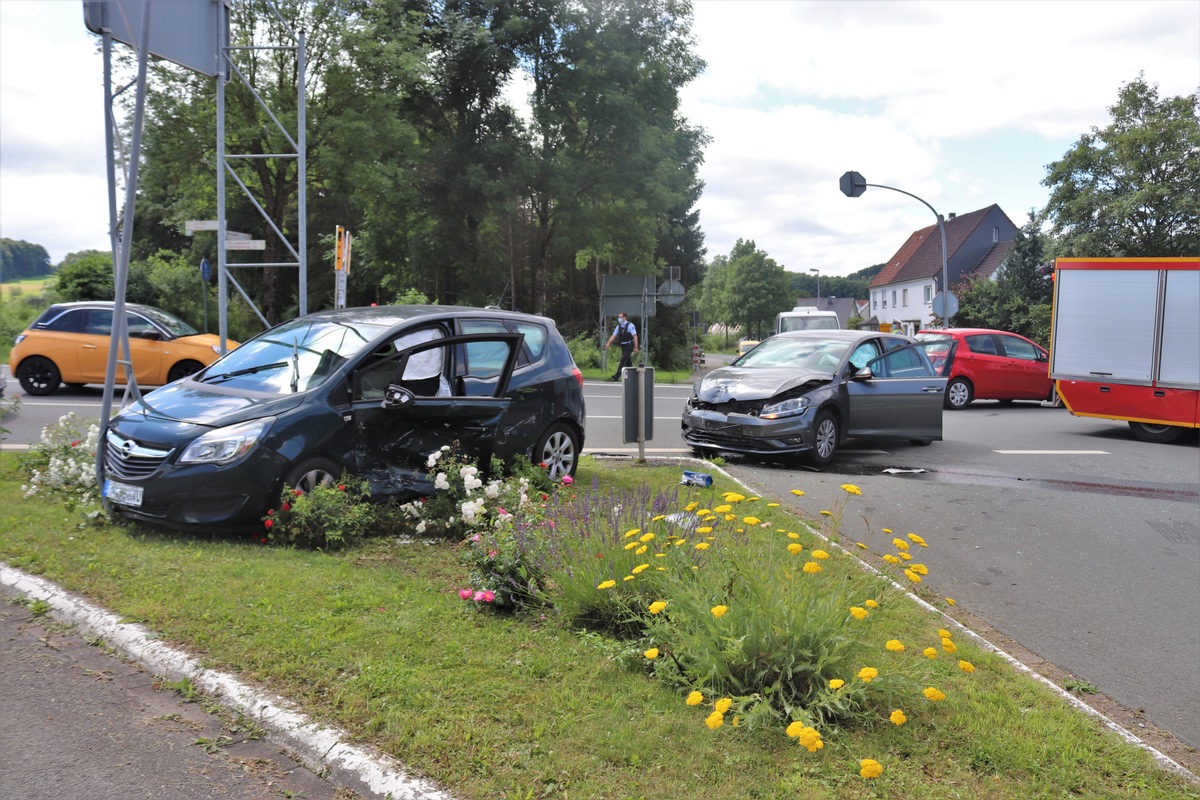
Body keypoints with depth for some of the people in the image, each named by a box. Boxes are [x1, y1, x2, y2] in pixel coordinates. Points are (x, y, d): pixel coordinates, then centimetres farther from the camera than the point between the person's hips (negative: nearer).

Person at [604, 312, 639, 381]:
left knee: (623, 360, -13)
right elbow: (613, 336, 4)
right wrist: (608, 343, -11)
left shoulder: (630, 325, -11)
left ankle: (616, 377, -18)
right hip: (623, 346, 7)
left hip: (629, 346, -7)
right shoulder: (619, 326, 8)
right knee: (628, 362, 13)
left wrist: (636, 347, -19)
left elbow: (635, 336, -15)